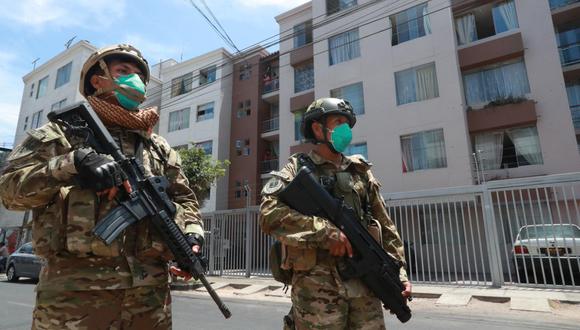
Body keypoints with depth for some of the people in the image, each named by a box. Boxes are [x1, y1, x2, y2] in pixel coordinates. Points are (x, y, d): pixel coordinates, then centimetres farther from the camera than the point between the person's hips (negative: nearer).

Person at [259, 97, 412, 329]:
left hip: (365, 285, 5)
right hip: (317, 287, -4)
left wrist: (399, 271, 7)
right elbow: (269, 213, -16)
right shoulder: (298, 169, 0)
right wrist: (325, 231, -20)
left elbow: (385, 226, 17)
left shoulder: (361, 171, 15)